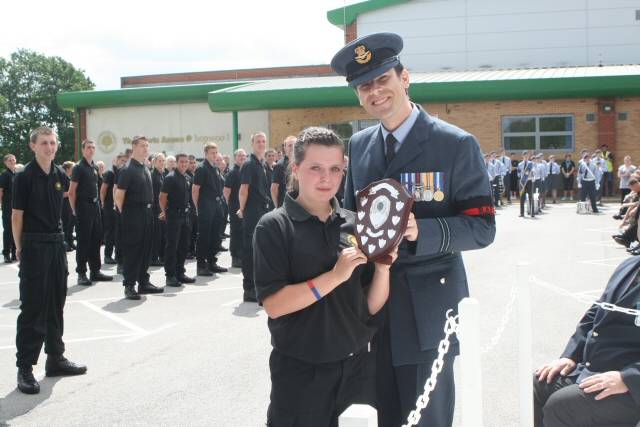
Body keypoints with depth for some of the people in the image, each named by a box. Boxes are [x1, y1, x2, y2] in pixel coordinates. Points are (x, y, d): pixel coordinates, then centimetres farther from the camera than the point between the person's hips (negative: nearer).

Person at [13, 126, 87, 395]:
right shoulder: (25, 177, -10)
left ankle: (55, 358, 24)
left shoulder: (60, 175, 6)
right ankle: (24, 367, 2)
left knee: (56, 304, 13)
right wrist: (20, 248, -5)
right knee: (32, 307, -4)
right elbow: (17, 215, -8)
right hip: (34, 244, -6)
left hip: (56, 242, 6)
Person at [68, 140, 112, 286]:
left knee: (96, 239, 10)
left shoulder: (95, 167, 13)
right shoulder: (79, 167, -8)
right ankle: (81, 273, 3)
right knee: (84, 241, -3)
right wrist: (75, 209, -11)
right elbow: (72, 191, -11)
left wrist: (98, 203, 14)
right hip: (84, 207, -7)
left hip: (95, 206, 7)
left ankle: (95, 271, 18)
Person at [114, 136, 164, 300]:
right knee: (131, 250, -3)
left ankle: (143, 282, 22)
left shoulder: (146, 169, 14)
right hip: (133, 215, -8)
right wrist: (125, 214, -9)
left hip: (147, 214, 8)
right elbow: (118, 195, -14)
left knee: (145, 249, 13)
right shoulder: (128, 169, -12)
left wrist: (149, 210, 16)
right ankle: (129, 286, 3)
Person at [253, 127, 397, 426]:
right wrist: (335, 276, -22)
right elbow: (273, 305, -17)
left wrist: (382, 268, -15)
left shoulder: (355, 224, 2)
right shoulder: (274, 226, -9)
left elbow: (372, 307, 3)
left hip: (357, 364, 4)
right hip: (300, 370, -4)